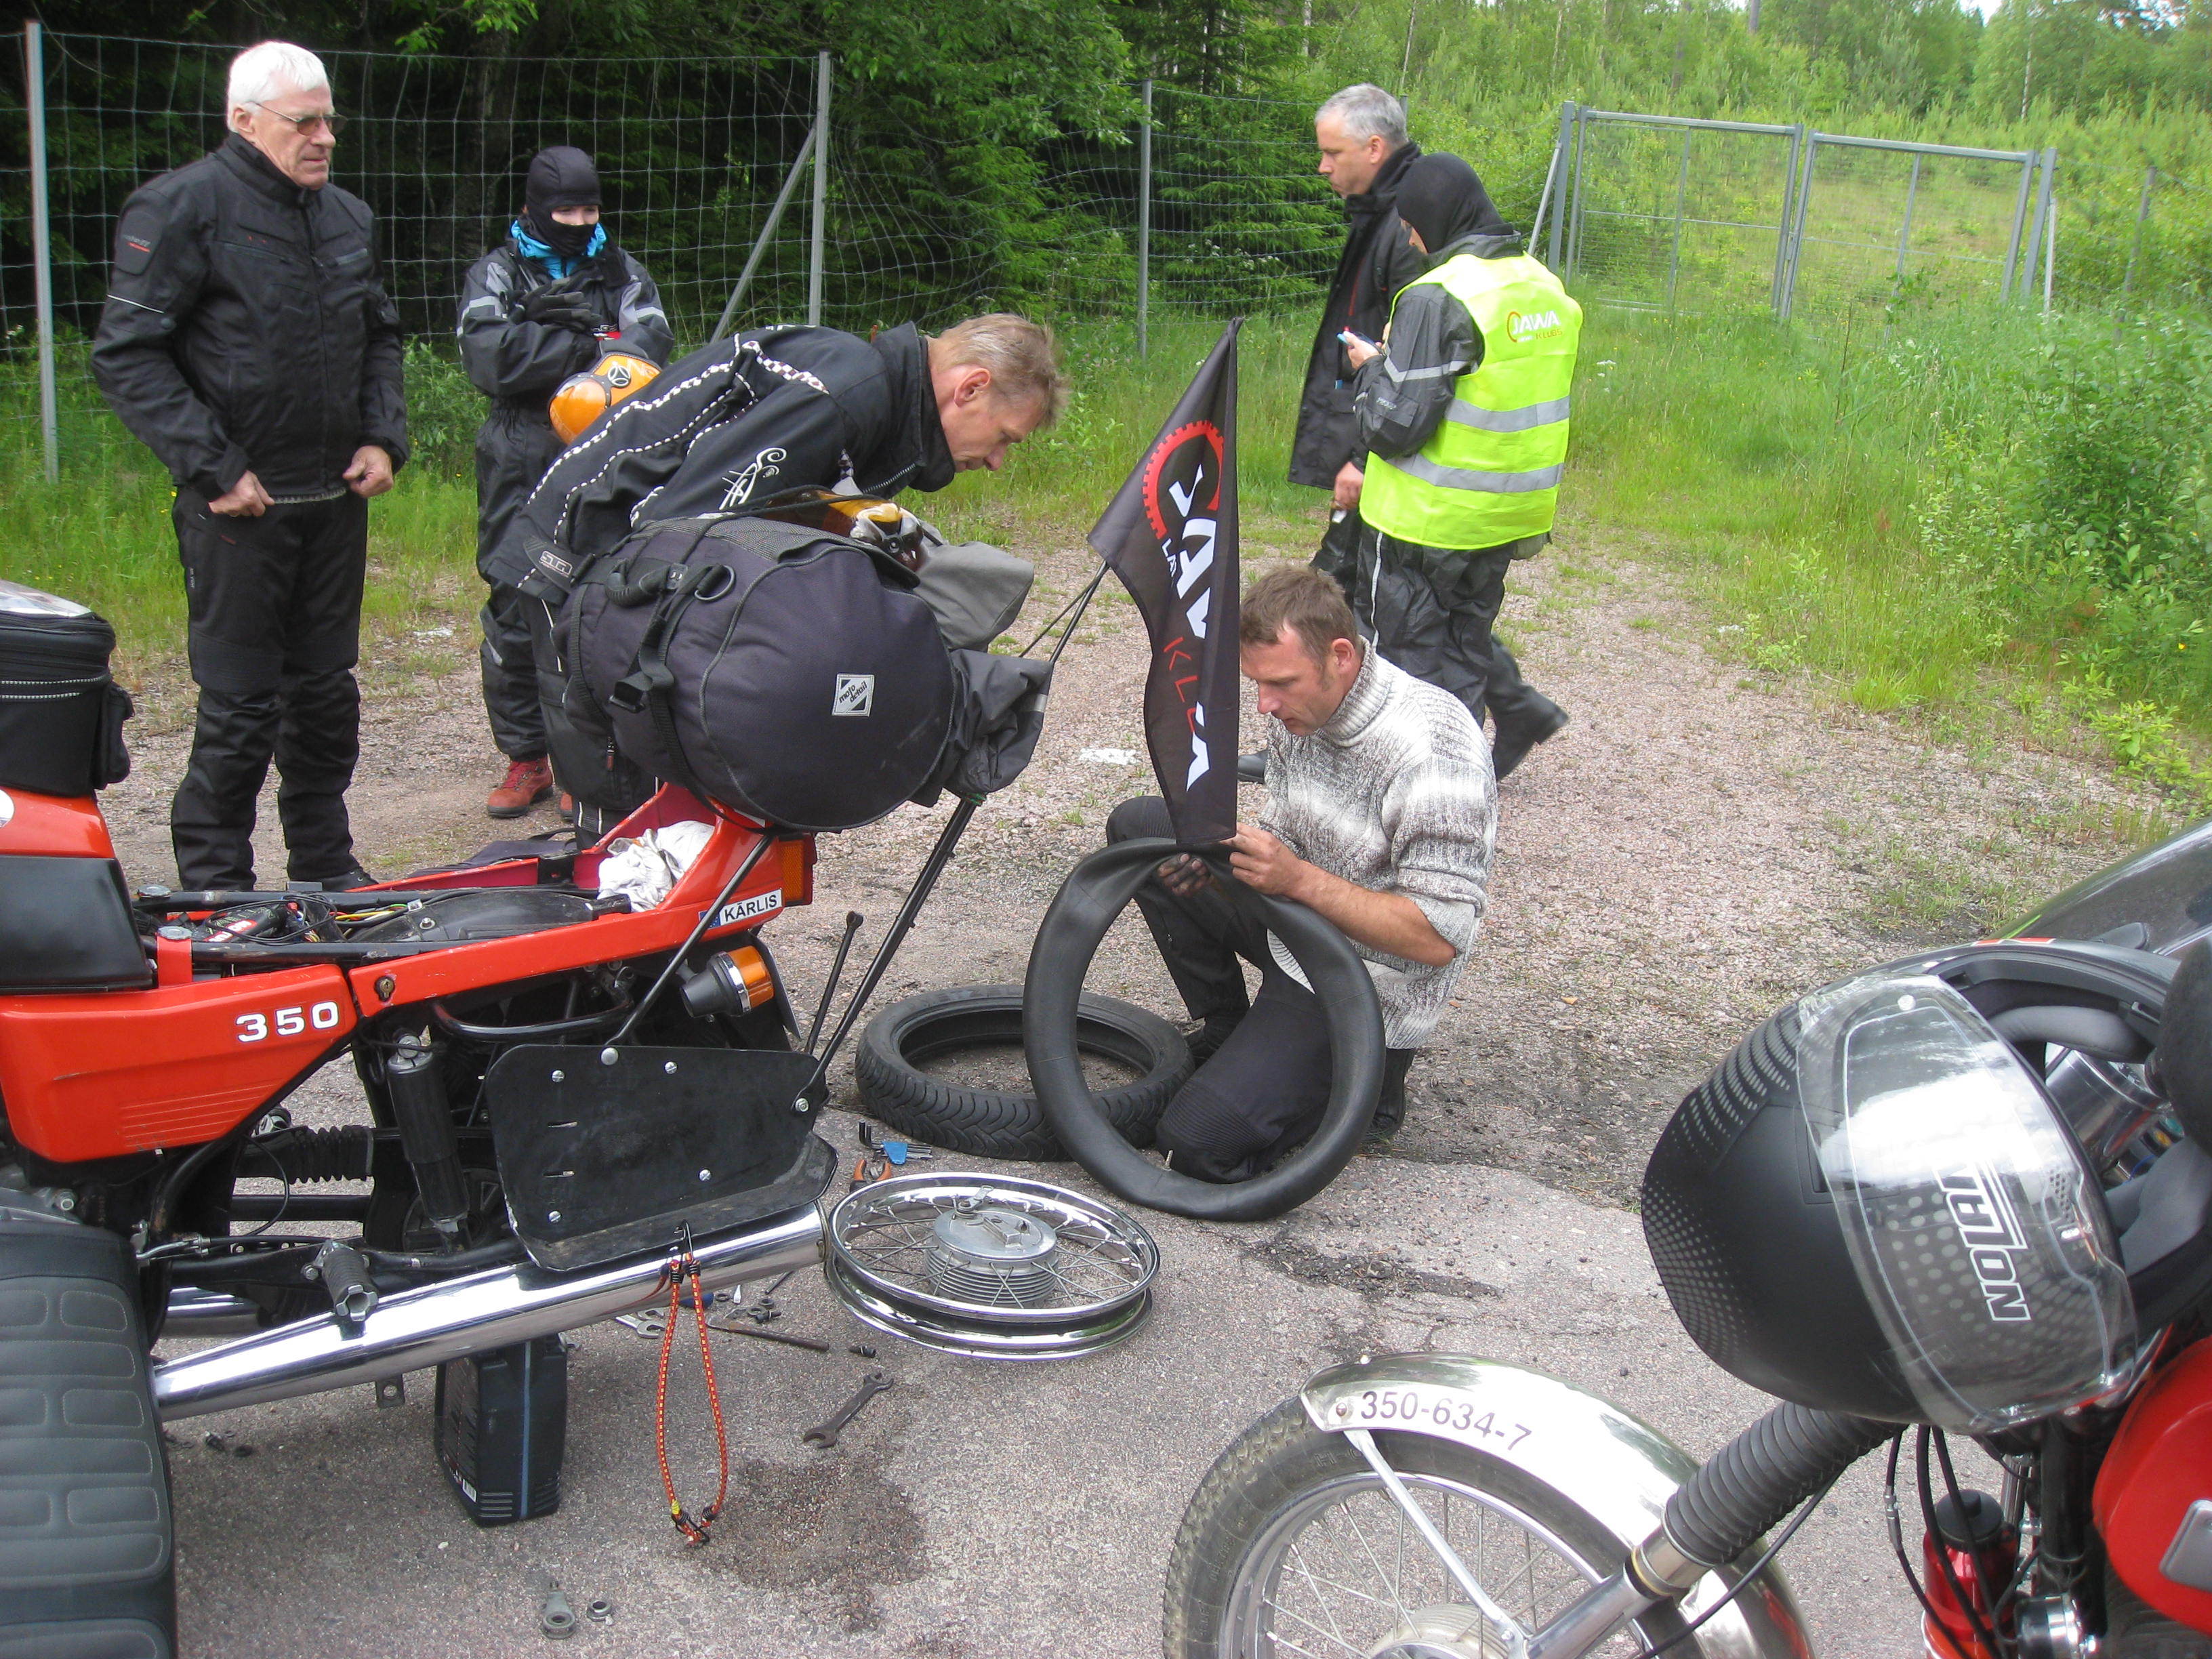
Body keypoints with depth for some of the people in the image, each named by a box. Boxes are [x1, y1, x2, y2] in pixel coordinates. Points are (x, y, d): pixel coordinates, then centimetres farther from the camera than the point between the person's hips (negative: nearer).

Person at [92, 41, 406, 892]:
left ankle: (328, 865, 25)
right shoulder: (181, 207, -8)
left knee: (327, 692, 13)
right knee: (241, 704, -4)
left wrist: (382, 437, 9)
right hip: (240, 504, -6)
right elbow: (127, 355, -12)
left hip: (336, 501, 7)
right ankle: (214, 888, 7)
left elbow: (380, 336, 25)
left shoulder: (347, 216, 13)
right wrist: (212, 469, -17)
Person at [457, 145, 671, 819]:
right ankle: (525, 757, 13)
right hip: (520, 466, 0)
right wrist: (588, 346, -11)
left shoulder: (621, 273, 14)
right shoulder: (497, 274, 9)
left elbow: (651, 349, -5)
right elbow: (487, 357, -10)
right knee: (516, 613, 3)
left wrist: (548, 335, -16)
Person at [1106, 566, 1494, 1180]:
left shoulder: (1431, 751, -29)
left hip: (1367, 990, -9)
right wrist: (1227, 858, -14)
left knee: (1196, 1141, -19)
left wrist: (1298, 878, -31)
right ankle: (1224, 1036, 13)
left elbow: (1439, 938, -27)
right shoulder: (1300, 707, -4)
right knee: (1138, 827, 4)